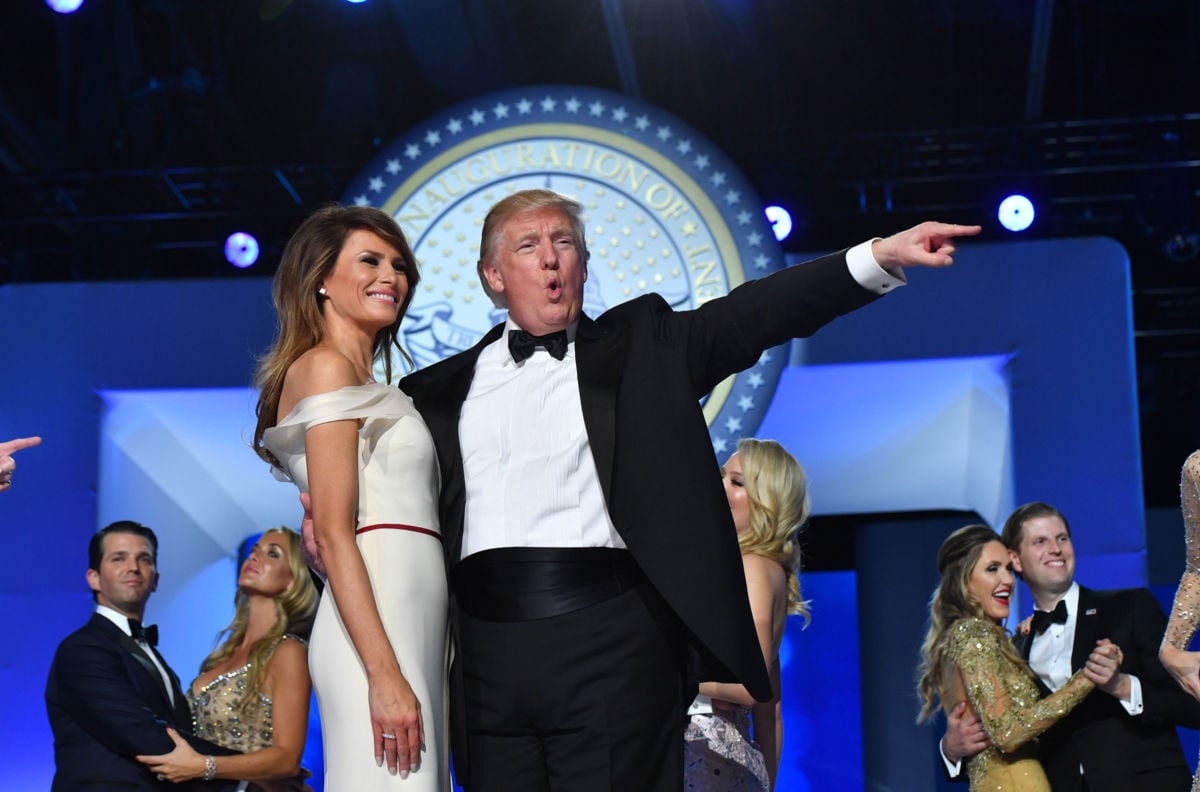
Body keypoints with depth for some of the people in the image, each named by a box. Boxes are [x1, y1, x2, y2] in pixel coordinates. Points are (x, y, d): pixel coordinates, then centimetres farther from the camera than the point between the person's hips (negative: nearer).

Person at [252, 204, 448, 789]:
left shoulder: (369, 385, 24)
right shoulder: (326, 367, -3)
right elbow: (333, 534, -12)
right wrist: (385, 674, -20)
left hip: (411, 626, 9)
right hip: (375, 630, -9)